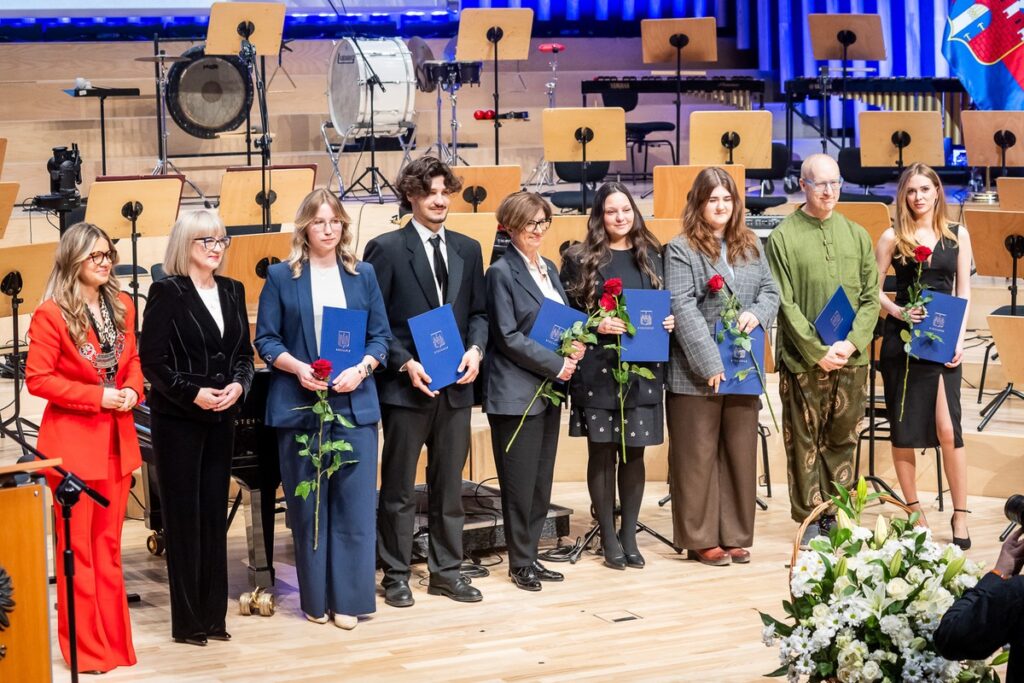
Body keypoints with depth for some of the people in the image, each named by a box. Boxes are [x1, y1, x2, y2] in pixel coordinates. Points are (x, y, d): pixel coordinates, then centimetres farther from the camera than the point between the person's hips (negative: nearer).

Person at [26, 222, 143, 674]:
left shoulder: (121, 306, 7)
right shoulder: (51, 314, -13)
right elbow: (37, 379, -14)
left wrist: (132, 390, -5)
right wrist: (98, 396, -19)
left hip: (117, 437, 6)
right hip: (73, 439, -6)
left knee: (109, 544, 14)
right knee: (77, 546, 2)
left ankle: (113, 638, 24)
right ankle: (84, 647, 11)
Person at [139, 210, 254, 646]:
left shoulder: (232, 291, 9)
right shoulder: (167, 293, -7)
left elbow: (244, 352, 11)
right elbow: (153, 359, -10)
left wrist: (238, 385, -7)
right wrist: (194, 393, -17)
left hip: (221, 416, 5)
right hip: (177, 418, -5)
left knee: (215, 513, 8)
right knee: (183, 515, 0)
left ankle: (213, 615, 15)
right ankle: (187, 621, 6)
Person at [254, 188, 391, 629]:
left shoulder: (363, 275, 9)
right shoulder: (281, 277, 3)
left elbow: (381, 337, 8)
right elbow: (266, 340, 2)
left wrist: (361, 369, -10)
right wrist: (298, 368, -15)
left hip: (354, 403, 2)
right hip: (300, 405, -1)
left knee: (354, 501, -1)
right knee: (307, 504, 4)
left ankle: (349, 598, 6)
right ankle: (315, 598, 13)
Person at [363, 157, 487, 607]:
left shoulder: (467, 249, 10)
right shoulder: (386, 248, -5)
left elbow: (478, 312, 14)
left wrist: (475, 349, -5)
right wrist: (406, 363, -15)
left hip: (455, 385, 5)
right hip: (405, 385, -5)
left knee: (449, 485, 11)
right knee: (398, 487, 4)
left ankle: (446, 571, 21)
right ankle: (396, 576, 13)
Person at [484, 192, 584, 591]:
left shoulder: (548, 269, 13)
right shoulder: (502, 272, -9)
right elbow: (508, 336, -14)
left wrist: (576, 346, -2)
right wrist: (555, 365, -14)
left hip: (548, 391, 7)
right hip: (516, 392, -7)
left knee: (542, 481, 10)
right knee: (520, 483, -2)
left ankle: (530, 555, 19)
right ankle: (520, 563, 8)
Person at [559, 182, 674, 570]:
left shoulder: (651, 256, 11)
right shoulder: (580, 259, 1)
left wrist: (670, 322, -2)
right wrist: (596, 325, -16)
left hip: (643, 369, 2)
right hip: (597, 369, -2)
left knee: (634, 451, 5)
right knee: (602, 452, 2)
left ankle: (629, 534, 16)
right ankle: (608, 537, 12)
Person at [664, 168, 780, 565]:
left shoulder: (751, 246, 13)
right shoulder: (681, 250, -5)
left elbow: (771, 291, 13)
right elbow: (683, 309, -13)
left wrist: (757, 313, -11)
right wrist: (710, 364, -19)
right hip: (697, 372, -5)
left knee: (740, 453, 9)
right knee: (698, 456, 1)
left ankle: (735, 536, 18)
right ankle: (700, 539, 8)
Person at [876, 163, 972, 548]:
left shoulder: (958, 235, 7)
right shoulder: (893, 237, 3)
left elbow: (963, 292, 7)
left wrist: (959, 339, -3)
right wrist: (897, 311, -15)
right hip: (901, 340, 0)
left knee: (947, 429, -9)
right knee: (903, 428, 3)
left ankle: (960, 516, 0)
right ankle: (914, 512, 15)